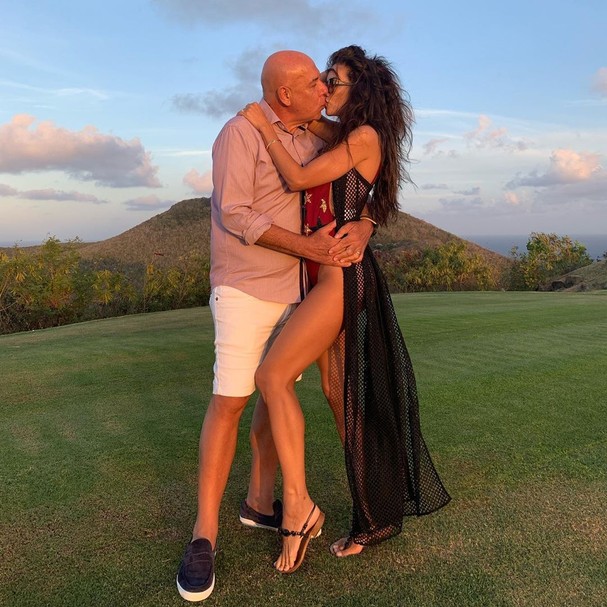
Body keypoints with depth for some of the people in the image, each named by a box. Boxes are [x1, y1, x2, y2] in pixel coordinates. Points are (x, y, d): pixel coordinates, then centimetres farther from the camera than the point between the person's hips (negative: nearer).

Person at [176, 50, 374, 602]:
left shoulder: (316, 143, 8)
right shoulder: (240, 133, -10)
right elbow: (235, 215, -18)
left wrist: (362, 230, -15)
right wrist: (308, 246, -20)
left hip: (297, 289, 7)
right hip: (245, 288, -6)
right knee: (230, 401, -8)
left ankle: (260, 503, 25)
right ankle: (205, 534, 2)